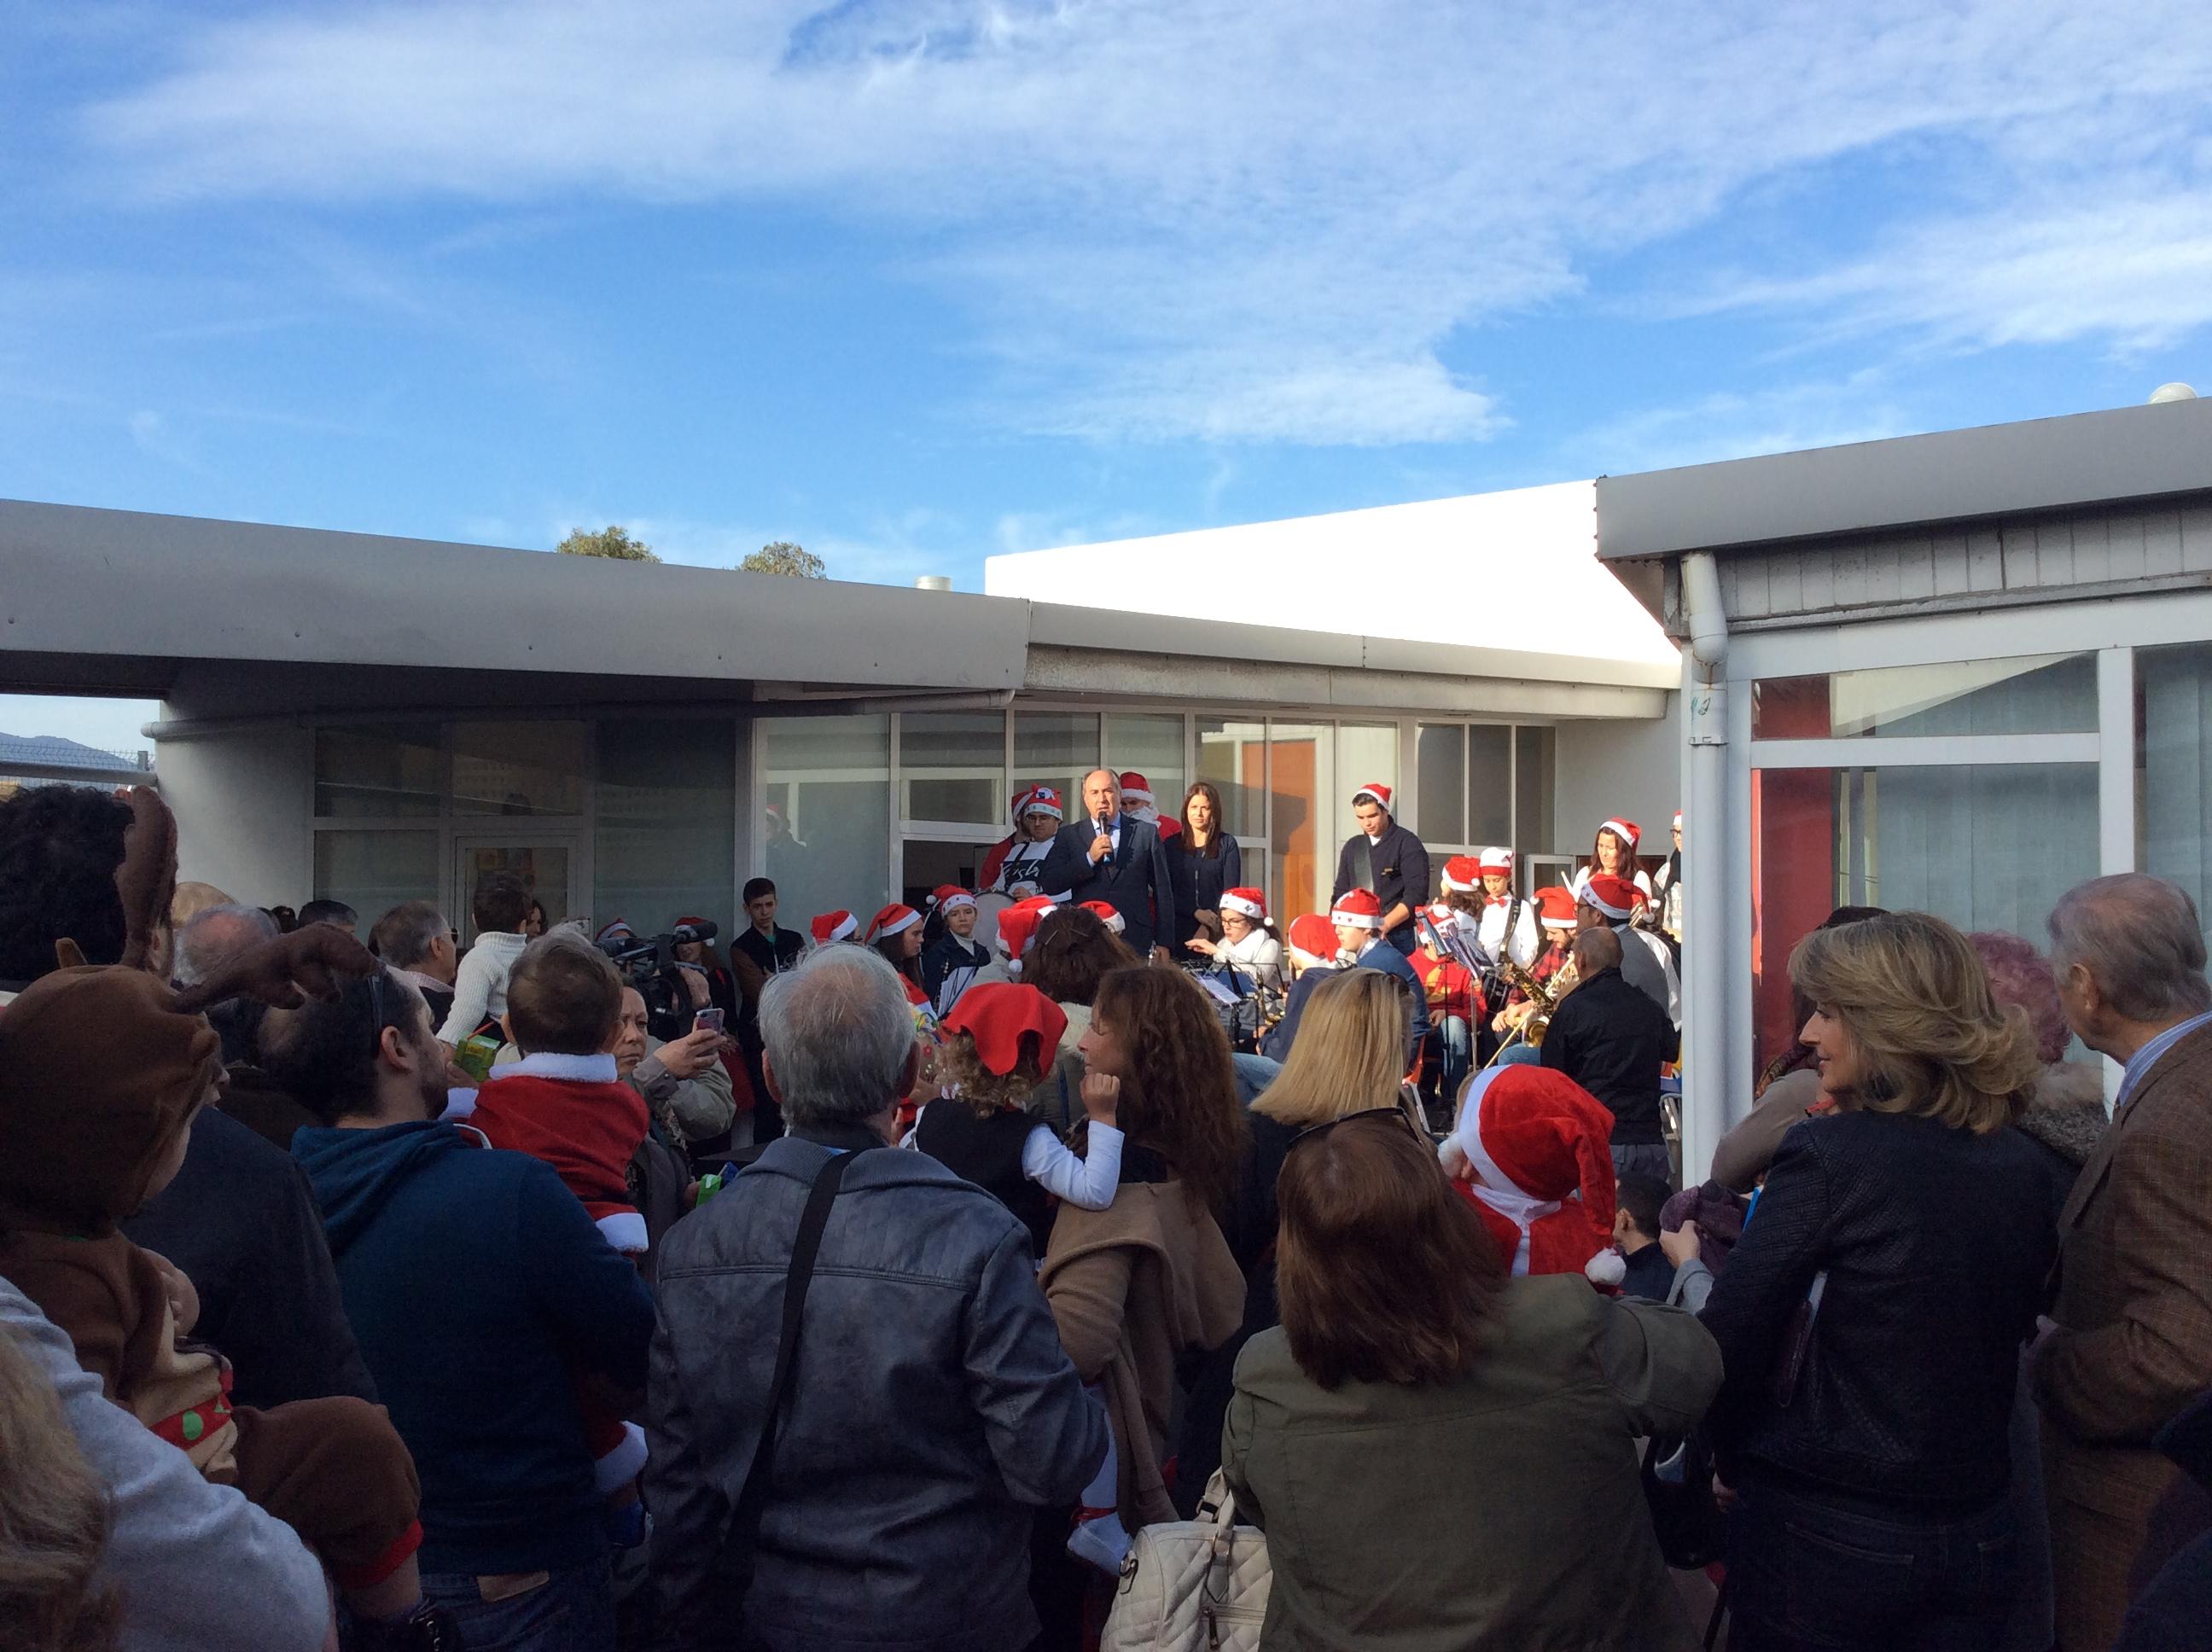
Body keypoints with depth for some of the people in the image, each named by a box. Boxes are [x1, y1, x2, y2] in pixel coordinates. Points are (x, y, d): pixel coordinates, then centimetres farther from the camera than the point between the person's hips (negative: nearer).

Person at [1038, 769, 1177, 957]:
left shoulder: (1147, 832, 8)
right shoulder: (1069, 834, 9)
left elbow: (1162, 891, 9)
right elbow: (1049, 885, -1)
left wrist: (1163, 942, 4)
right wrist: (1089, 858, -11)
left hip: (1135, 942, 0)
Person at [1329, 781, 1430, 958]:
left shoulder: (1408, 844, -3)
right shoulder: (1352, 846, 16)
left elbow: (1416, 894, -11)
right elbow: (1341, 892, 19)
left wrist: (1385, 924, -21)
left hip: (1396, 938, -5)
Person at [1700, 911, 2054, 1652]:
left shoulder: (1829, 1153, -20)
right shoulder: (2022, 1165, 1)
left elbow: (1728, 1337, -17)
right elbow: (2003, 1335, 12)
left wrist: (1735, 1457, -1)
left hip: (1824, 1537, -6)